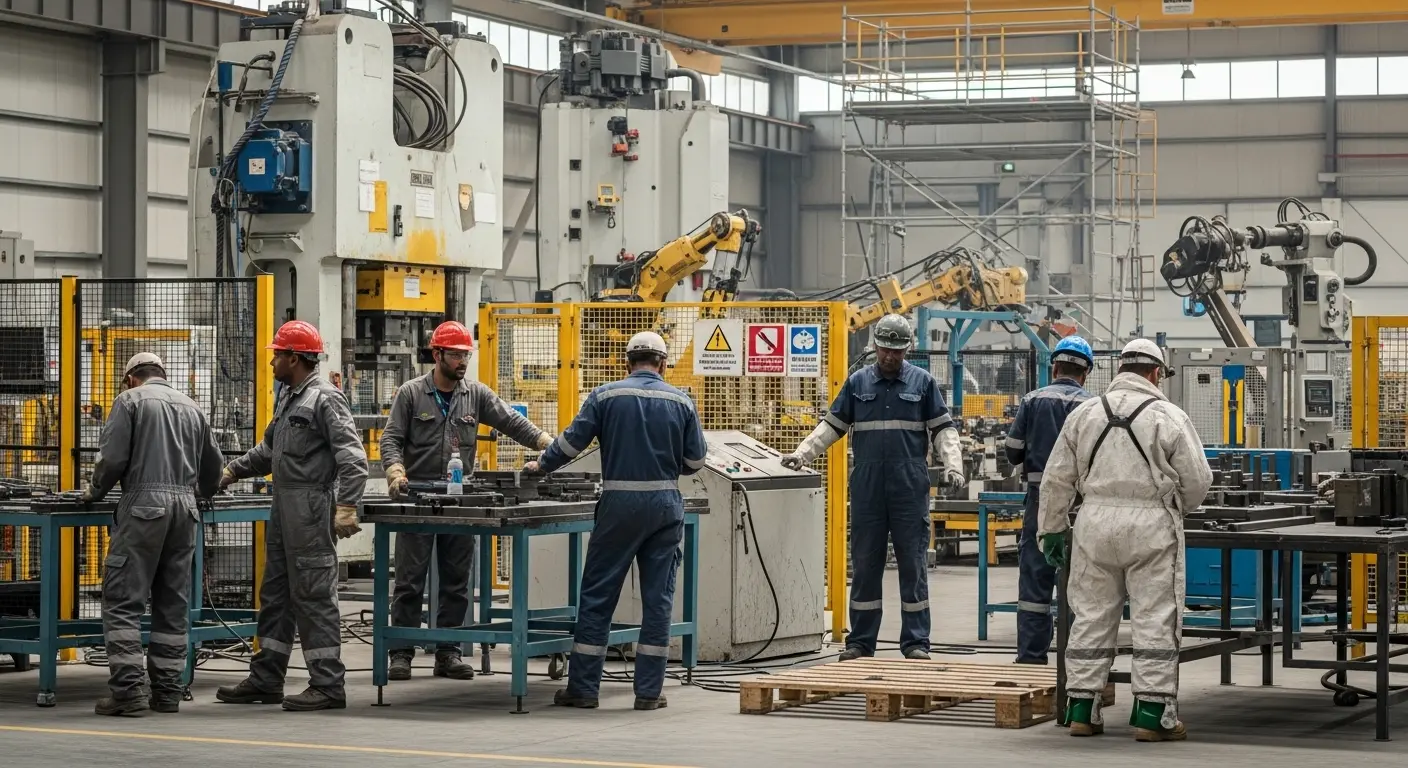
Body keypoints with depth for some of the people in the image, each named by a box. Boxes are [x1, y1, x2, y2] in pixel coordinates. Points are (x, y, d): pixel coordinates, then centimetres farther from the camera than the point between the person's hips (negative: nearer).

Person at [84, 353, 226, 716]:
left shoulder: (130, 400, 4)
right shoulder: (191, 408, 20)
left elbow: (113, 457, -6)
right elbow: (214, 466, 24)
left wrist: (95, 491, 12)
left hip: (144, 504, -6)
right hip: (185, 507, 6)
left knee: (123, 600, -4)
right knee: (173, 604, 9)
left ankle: (128, 690, -12)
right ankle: (167, 691, 9)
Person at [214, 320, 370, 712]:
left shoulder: (326, 399, -13)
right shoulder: (289, 396, 17)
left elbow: (352, 457, -21)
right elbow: (270, 449, 30)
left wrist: (346, 506, -28)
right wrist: (233, 470, 25)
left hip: (311, 510, -10)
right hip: (284, 510, 10)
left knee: (314, 595, -7)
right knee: (275, 593, 14)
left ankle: (328, 685, -2)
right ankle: (265, 680, 21)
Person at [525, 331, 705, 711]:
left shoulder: (606, 396, -2)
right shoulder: (681, 402, 3)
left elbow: (573, 440, -1)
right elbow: (695, 461, 6)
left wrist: (542, 465, 16)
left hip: (620, 507, -2)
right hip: (665, 506, 2)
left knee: (597, 597, 5)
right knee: (657, 599, 6)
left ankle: (583, 688, 6)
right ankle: (649, 691, 5)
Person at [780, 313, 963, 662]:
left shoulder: (923, 382, 6)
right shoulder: (857, 383, 10)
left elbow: (943, 429, 6)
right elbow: (832, 426, 13)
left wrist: (953, 465, -8)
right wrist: (801, 454, 1)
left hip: (911, 490, -1)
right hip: (867, 489, 2)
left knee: (913, 565, 0)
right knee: (865, 565, 5)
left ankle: (916, 643, 5)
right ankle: (860, 642, 11)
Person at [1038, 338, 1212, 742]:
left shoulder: (1085, 413, 8)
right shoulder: (1168, 417, -2)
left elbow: (1057, 480, 9)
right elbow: (1197, 479, 0)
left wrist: (1052, 529, 17)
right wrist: (1177, 509, 20)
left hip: (1096, 524, 4)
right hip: (1150, 526, -4)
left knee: (1091, 617, 10)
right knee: (1154, 621, 1)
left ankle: (1081, 709, 12)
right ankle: (1152, 712, 1)